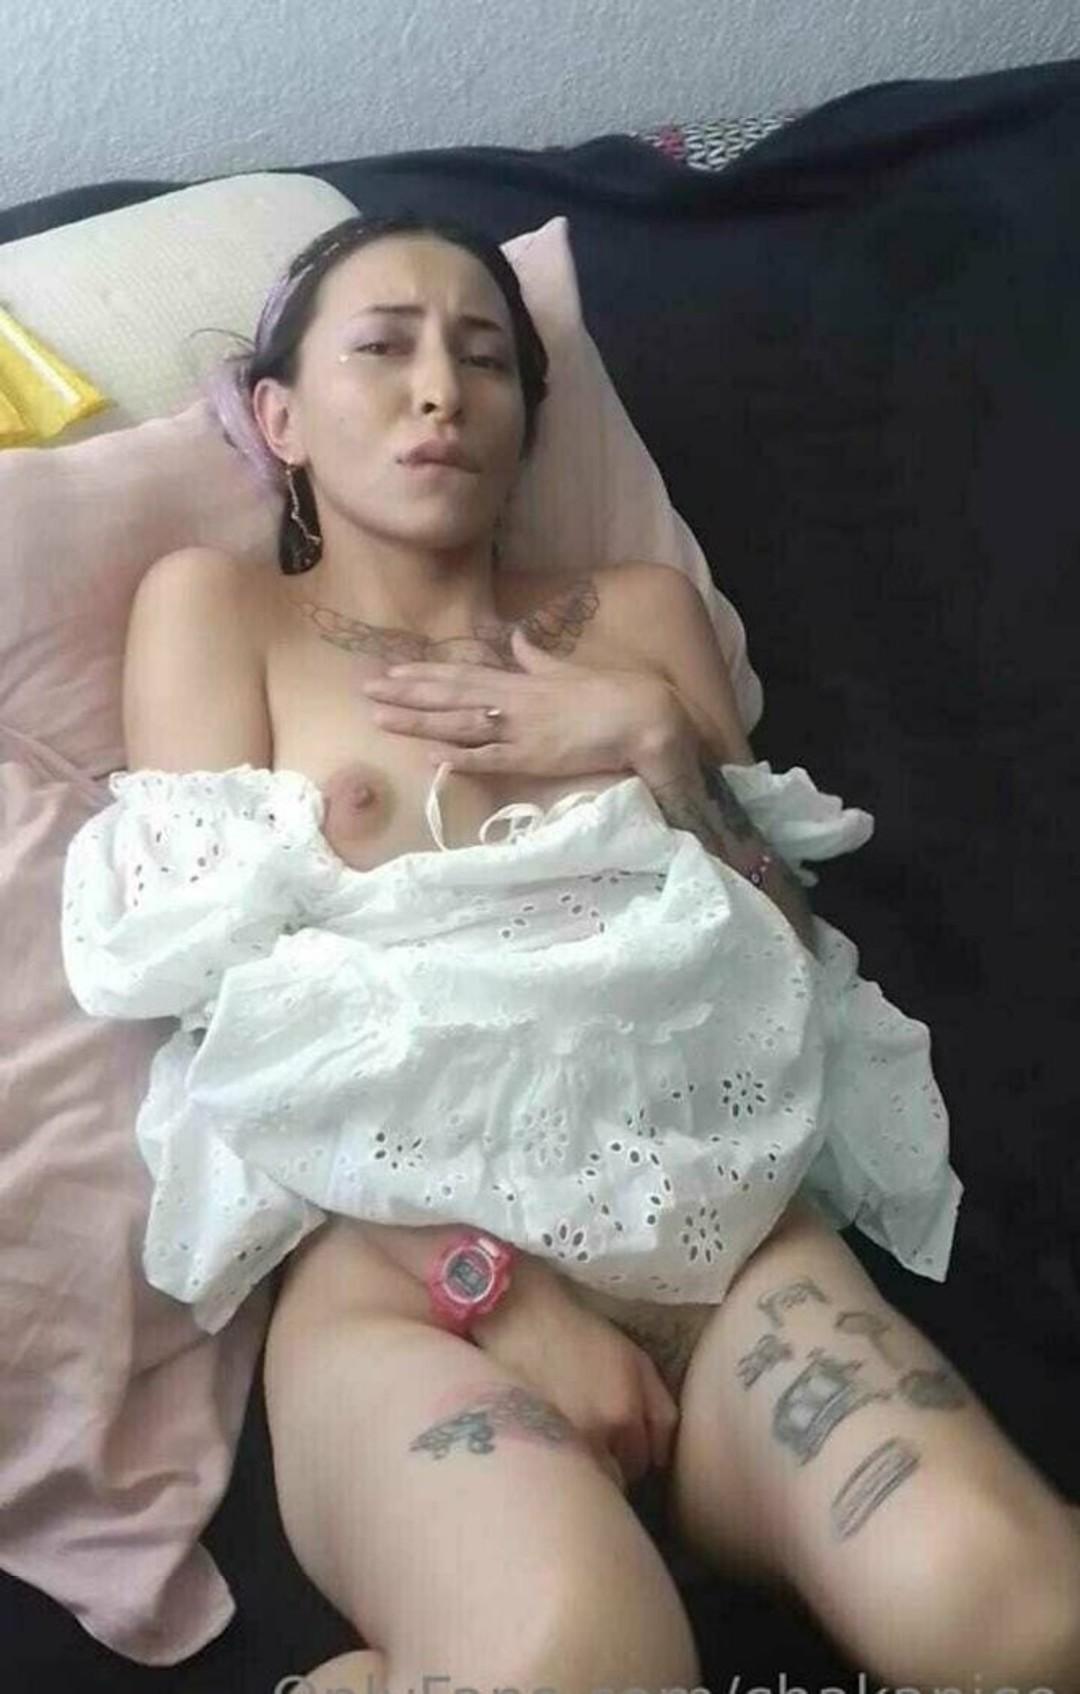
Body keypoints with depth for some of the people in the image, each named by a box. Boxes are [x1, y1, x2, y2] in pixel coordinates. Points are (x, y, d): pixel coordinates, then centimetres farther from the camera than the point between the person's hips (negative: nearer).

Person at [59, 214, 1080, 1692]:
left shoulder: (633, 611, 22)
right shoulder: (213, 606, 13)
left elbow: (786, 955, 16)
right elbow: (235, 996, -1)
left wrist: (651, 739, -2)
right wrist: (506, 1293, -12)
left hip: (723, 1217, 4)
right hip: (397, 1262, -3)